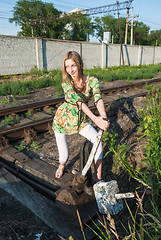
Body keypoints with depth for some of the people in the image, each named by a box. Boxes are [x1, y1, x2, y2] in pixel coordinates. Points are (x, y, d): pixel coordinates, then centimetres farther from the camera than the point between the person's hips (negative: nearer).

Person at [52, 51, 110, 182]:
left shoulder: (92, 81, -14)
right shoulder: (66, 82, -20)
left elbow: (98, 98, -33)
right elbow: (78, 101, -35)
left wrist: (103, 115, -55)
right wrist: (95, 119, -49)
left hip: (81, 119, 2)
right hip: (63, 119, -1)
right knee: (64, 155, 1)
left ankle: (98, 177, -5)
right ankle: (62, 165, 42)